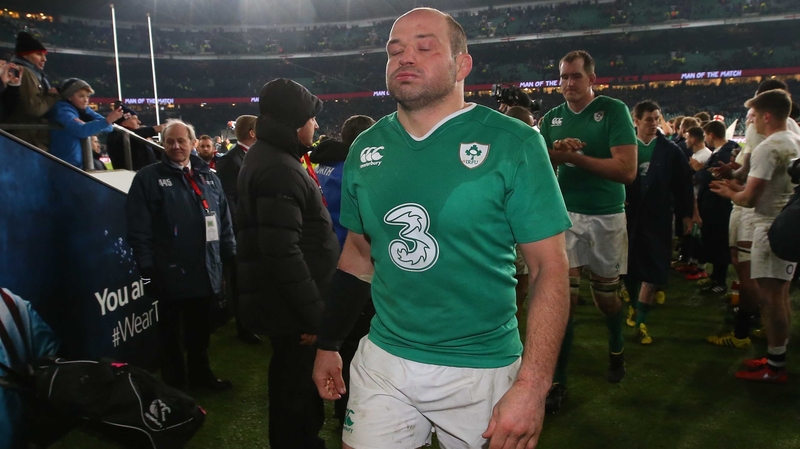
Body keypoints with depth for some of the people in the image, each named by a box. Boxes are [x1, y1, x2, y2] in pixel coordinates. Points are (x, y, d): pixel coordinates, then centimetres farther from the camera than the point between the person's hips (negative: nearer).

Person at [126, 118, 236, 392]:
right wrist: (147, 267, -14)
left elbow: (225, 222, 13)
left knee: (201, 329, 20)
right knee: (171, 332, 11)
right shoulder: (149, 178, -5)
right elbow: (139, 229, -10)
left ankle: (200, 373, 37)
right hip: (170, 273, -4)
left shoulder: (208, 177, 10)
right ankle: (175, 385, 25)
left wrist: (230, 257, 8)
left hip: (205, 271, 5)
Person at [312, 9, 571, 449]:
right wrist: (328, 344, 14)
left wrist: (532, 385, -19)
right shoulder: (366, 148, 1)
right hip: (382, 361, 3)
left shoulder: (513, 143, -12)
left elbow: (549, 267, -12)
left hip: (482, 368, -3)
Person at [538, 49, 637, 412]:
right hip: (565, 215, 2)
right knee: (564, 297, -4)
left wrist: (573, 156, -19)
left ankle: (616, 350, 44)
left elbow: (627, 170, -17)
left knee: (605, 296, 13)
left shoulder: (614, 111, -7)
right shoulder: (551, 118, 5)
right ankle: (559, 381, 5)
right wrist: (554, 153, -18)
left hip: (606, 217, -2)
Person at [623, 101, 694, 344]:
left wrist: (686, 214, 3)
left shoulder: (670, 150, 1)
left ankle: (641, 321, 6)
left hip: (657, 217, 0)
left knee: (652, 270, -1)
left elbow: (682, 184, 4)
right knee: (629, 267, 9)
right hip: (629, 215, 0)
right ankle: (634, 305, 33)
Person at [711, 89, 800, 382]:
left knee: (771, 297, -3)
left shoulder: (767, 148, -18)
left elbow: (749, 200, -18)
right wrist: (738, 187, 15)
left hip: (773, 229, -10)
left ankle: (775, 368, 4)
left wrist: (729, 194, 2)